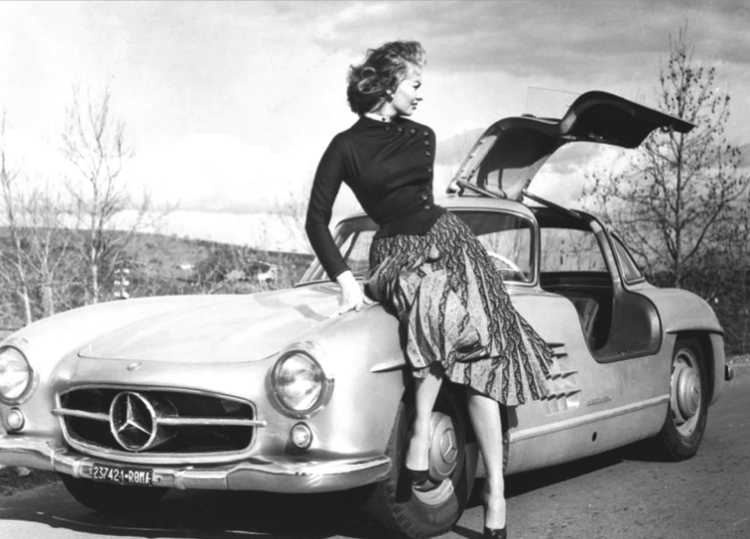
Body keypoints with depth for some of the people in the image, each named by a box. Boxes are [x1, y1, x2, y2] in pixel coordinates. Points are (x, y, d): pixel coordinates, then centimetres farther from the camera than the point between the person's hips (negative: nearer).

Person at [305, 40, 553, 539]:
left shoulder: (422, 137, 12)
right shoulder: (346, 147, 0)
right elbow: (317, 222, -3)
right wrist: (346, 281, -12)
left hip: (446, 237, 4)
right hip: (398, 253, -4)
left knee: (481, 357, -14)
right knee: (439, 310, -38)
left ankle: (496, 497, -13)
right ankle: (421, 436, -27)